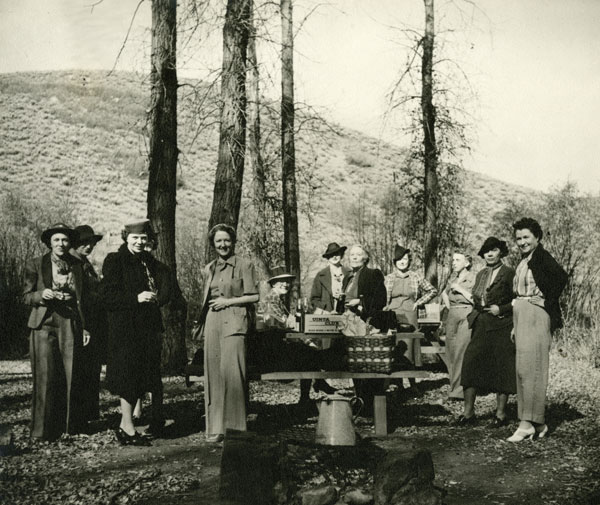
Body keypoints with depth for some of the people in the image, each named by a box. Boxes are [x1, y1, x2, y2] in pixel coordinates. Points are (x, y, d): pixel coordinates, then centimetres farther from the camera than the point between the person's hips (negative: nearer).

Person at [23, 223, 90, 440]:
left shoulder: (77, 266, 12)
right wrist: (41, 295, -16)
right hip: (44, 325, -2)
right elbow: (26, 296, 5)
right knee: (46, 376, -4)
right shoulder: (35, 265, 5)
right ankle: (44, 428, 5)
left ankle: (71, 426, 12)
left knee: (72, 375, 1)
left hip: (70, 326, 2)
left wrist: (85, 327, 9)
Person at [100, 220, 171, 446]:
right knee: (128, 374, -7)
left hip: (148, 327, 7)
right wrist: (136, 298, -21)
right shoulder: (114, 261, -5)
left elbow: (164, 288, 22)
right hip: (125, 327, -7)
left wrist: (158, 296, -1)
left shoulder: (149, 262, 15)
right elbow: (107, 294, -13)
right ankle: (127, 426, -1)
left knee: (144, 374, 9)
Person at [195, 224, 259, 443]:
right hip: (212, 323, 5)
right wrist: (200, 323, 13)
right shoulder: (208, 269, 19)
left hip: (234, 322, -5)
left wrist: (228, 301, -7)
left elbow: (254, 296, -2)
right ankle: (215, 427, 6)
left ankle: (235, 425, -4)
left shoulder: (244, 265, 2)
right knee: (213, 373, 2)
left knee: (232, 372, -13)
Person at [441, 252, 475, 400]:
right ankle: (455, 387, 12)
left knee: (461, 352, -13)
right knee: (451, 352, 4)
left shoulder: (473, 278, -3)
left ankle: (459, 390, -11)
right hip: (452, 316, 7)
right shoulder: (453, 278, 16)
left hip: (466, 316, -7)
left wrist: (460, 289, -10)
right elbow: (444, 293, 33)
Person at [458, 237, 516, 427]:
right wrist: (473, 315, 11)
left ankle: (501, 413, 11)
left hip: (501, 327, -6)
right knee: (471, 363, -2)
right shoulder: (480, 274, 16)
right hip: (481, 327, 6)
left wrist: (501, 309, -15)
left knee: (501, 367, 0)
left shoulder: (509, 274, -4)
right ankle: (468, 412, 4)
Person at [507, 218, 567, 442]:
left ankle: (529, 423, -4)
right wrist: (515, 326, 17)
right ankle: (538, 423, 15)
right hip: (522, 317, 9)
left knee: (530, 368, -8)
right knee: (524, 369, 9)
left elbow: (561, 277, -27)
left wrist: (548, 303, -19)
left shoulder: (542, 257, -10)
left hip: (536, 316, -9)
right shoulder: (524, 261, 16)